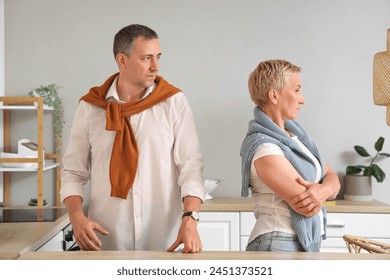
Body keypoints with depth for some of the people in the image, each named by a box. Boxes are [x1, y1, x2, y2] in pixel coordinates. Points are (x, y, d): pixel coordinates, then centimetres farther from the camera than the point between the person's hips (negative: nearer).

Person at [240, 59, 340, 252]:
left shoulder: (295, 134, 8)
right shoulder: (263, 147, -18)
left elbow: (333, 180, 5)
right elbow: (306, 207, -20)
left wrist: (322, 190, -16)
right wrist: (323, 189, -1)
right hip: (279, 245, -7)